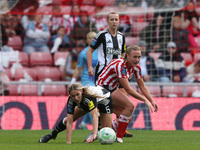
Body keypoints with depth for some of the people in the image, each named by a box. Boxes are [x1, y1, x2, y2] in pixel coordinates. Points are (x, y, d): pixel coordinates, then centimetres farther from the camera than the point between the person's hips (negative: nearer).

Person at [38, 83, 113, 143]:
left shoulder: (89, 96, -47)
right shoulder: (71, 100, -32)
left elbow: (95, 115, -60)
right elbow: (69, 122, -32)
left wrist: (94, 134, -75)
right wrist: (68, 142, -42)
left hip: (104, 101, -4)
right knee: (68, 120, 5)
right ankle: (52, 135, 30)